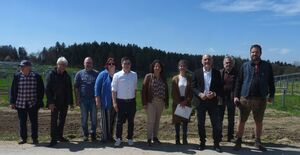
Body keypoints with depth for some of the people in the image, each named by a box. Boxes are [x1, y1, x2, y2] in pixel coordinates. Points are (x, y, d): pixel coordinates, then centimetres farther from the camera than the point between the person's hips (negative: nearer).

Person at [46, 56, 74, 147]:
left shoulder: (67, 76, 10)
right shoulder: (51, 75, -4)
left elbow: (70, 90, 14)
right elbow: (47, 89, -9)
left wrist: (71, 102, 10)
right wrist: (50, 102, -16)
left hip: (64, 103, 5)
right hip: (54, 103, -5)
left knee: (62, 120, 12)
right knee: (54, 120, -3)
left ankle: (59, 136, 24)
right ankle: (54, 139, 3)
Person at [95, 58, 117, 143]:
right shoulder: (102, 75, -2)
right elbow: (97, 87, -4)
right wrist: (97, 99, -9)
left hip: (114, 102, 4)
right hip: (105, 102, -3)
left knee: (112, 120, 10)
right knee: (105, 120, 1)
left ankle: (110, 136, 23)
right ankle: (104, 137, 12)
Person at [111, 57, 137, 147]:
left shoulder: (134, 75, 4)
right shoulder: (117, 75, -4)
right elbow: (114, 90, -4)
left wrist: (134, 98, 12)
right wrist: (114, 102, -8)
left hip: (131, 101, 3)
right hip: (121, 101, -2)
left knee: (131, 121, 11)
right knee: (120, 121, 5)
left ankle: (130, 138, 25)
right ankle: (118, 138, 20)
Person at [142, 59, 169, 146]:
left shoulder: (163, 78, 8)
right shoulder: (148, 76, -4)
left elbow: (166, 91, 12)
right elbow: (144, 90, -6)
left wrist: (166, 103, 9)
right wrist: (144, 103, -11)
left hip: (161, 102, 4)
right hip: (151, 102, -4)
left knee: (157, 120, 11)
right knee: (151, 120, -7)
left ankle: (155, 137, 23)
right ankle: (149, 139, 4)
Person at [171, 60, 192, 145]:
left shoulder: (189, 78, 2)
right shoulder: (175, 78, 1)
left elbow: (191, 91, 0)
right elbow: (173, 93, -2)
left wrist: (186, 101, -11)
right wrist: (179, 102, -10)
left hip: (186, 102, 1)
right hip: (177, 102, 0)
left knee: (185, 121, 6)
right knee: (177, 121, 4)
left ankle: (185, 139, 15)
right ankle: (177, 139, 14)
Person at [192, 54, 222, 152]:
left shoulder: (217, 73, 4)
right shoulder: (197, 73, 3)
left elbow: (220, 87, 4)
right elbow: (193, 87, 1)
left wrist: (214, 94, -15)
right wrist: (200, 94, -15)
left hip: (213, 101, 0)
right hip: (200, 101, 0)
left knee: (216, 124, 0)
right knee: (201, 124, 8)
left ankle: (216, 144, 14)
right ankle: (202, 143, 22)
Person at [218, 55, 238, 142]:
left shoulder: (236, 73, 2)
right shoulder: (220, 72, 4)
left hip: (231, 98, 0)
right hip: (221, 98, 1)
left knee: (231, 119, 9)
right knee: (219, 118, 5)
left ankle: (230, 137, 20)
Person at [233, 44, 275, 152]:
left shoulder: (267, 66, 5)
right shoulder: (245, 66, 3)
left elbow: (271, 82, 8)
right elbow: (239, 81, 3)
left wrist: (271, 95, 4)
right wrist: (236, 96, -3)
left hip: (261, 99, 1)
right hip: (245, 99, 0)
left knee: (259, 122, 12)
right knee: (241, 121, 6)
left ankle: (257, 142, 29)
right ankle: (239, 141, 19)